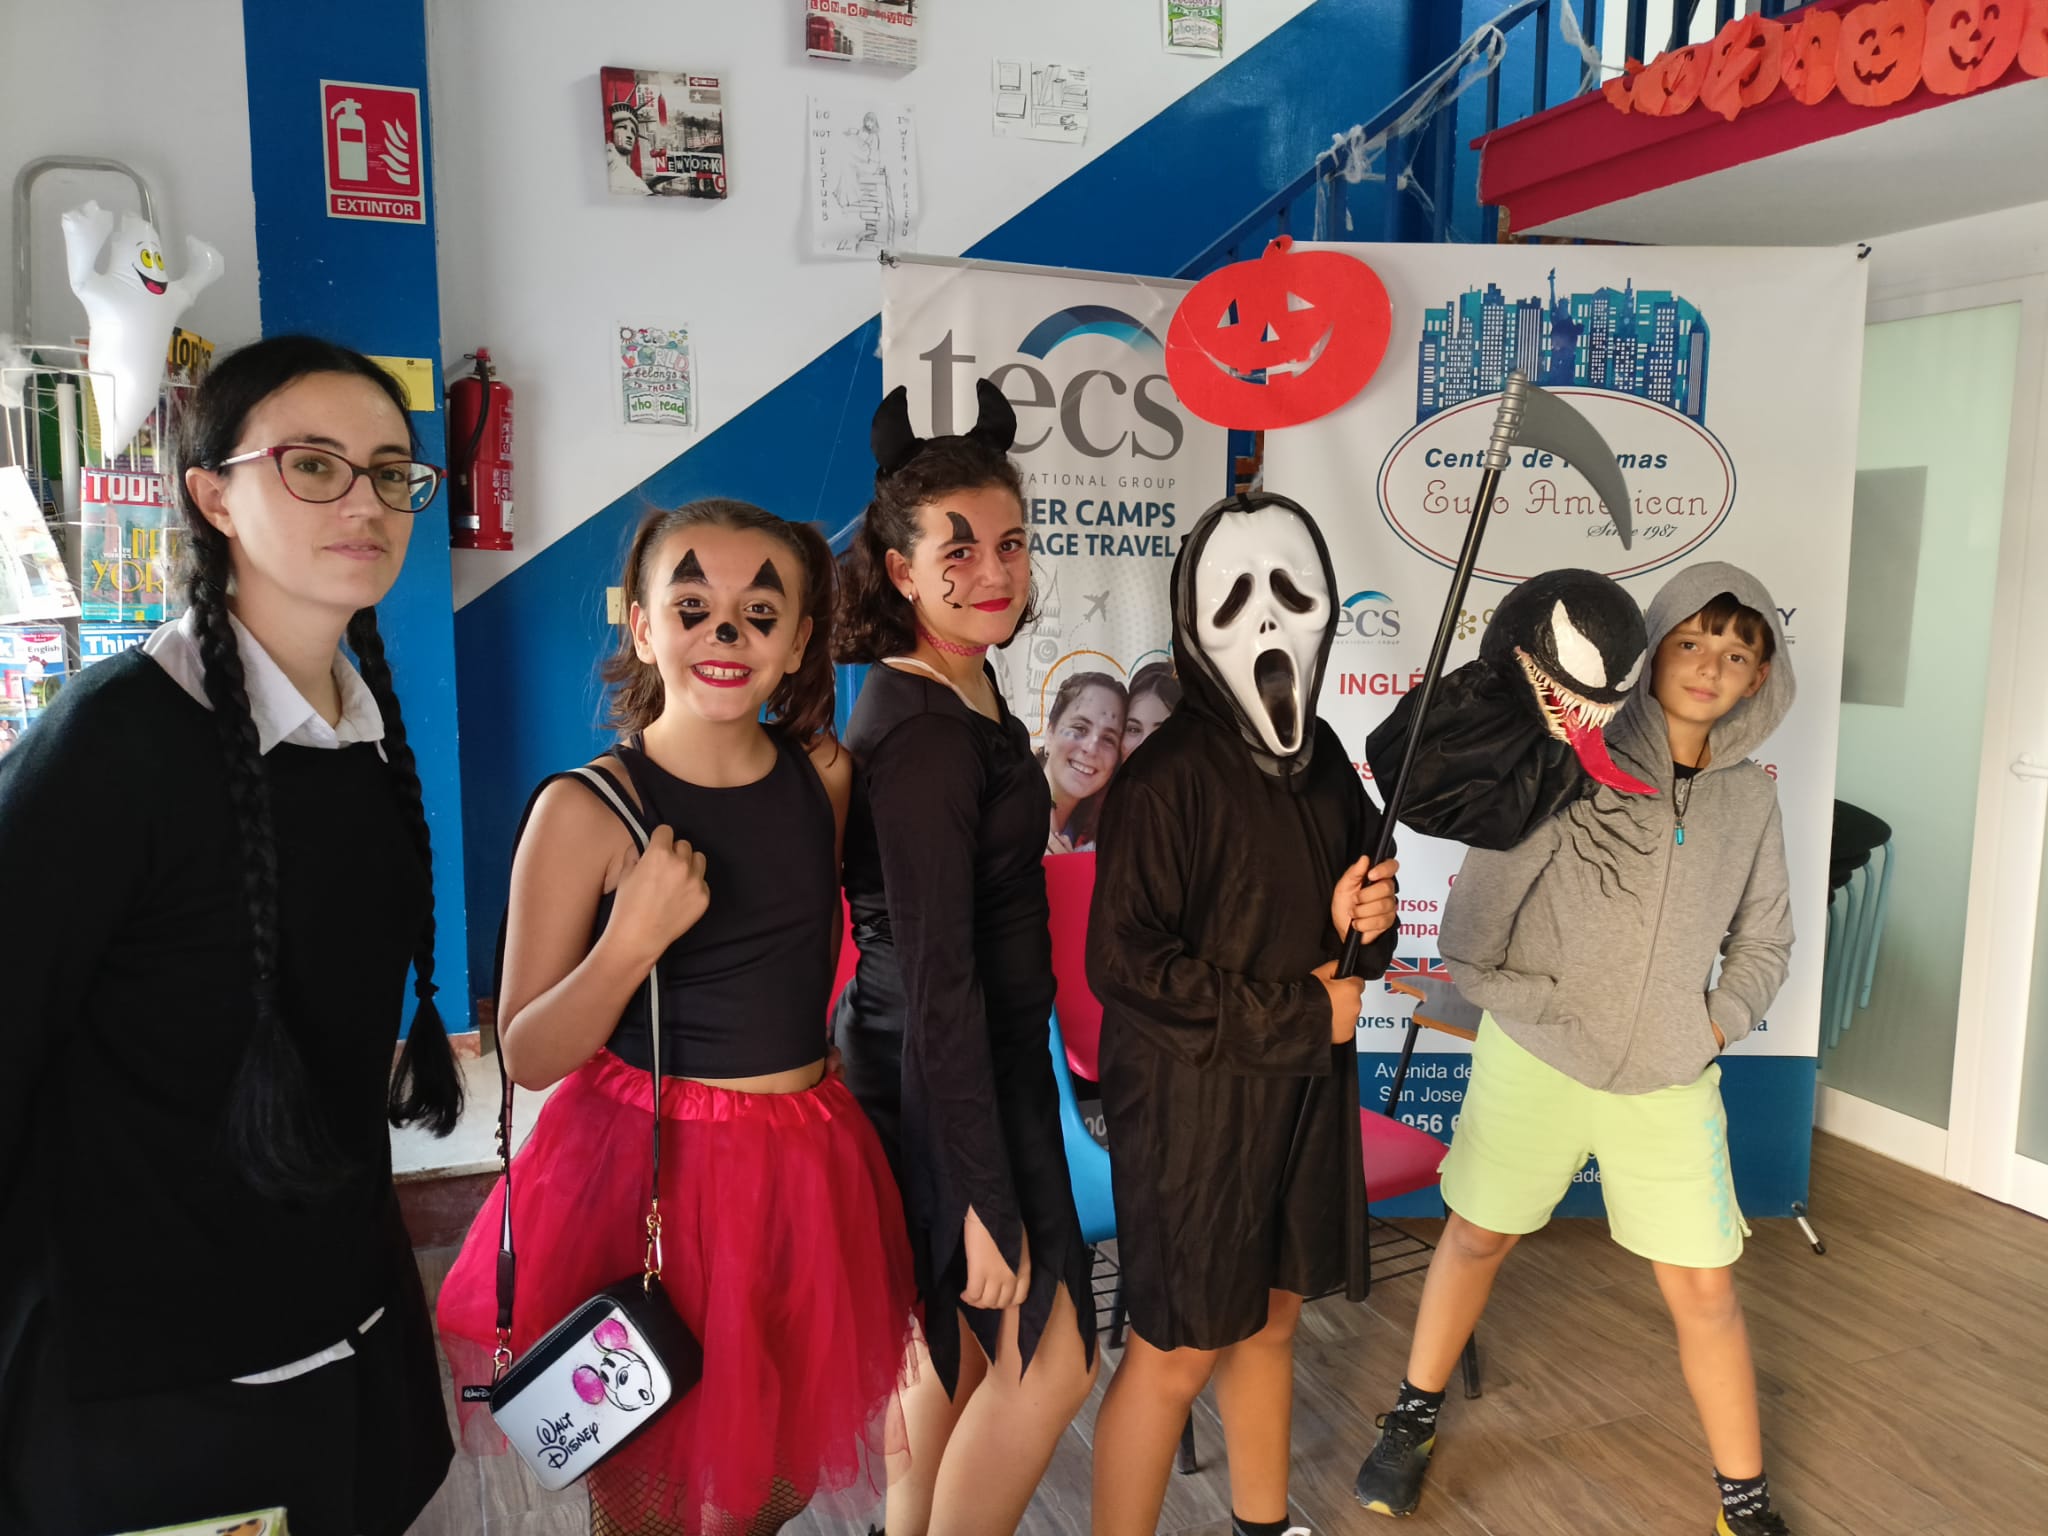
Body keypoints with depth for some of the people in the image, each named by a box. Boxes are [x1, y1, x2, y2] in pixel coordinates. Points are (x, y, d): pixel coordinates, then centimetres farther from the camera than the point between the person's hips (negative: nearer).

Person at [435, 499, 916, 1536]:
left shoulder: (825, 773, -1)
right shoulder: (586, 811, -15)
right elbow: (528, 1056, -14)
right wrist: (633, 939, -26)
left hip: (804, 1168, 5)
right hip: (644, 1175, -4)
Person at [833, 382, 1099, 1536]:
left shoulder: (967, 688, 6)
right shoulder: (921, 736, -23)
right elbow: (936, 979, -25)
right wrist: (986, 1196, -22)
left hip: (980, 1057, 9)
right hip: (945, 1080, -9)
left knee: (959, 1348, 19)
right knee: (1050, 1359, 3)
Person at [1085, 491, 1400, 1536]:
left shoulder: (1322, 760, 3)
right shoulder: (1169, 776, -19)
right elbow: (1122, 962, -21)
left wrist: (1363, 924, -9)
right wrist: (1300, 1014, -16)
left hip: (1304, 1093, 7)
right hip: (1193, 1103, -7)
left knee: (1271, 1321, 22)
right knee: (1177, 1356, 5)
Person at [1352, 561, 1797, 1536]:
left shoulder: (1749, 799, 3)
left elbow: (1764, 941, 12)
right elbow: (1480, 901, -11)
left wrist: (1718, 1023, 2)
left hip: (1670, 1083, 3)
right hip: (1533, 1060, -2)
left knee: (1704, 1291, 7)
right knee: (1478, 1238, 14)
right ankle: (1414, 1418, 36)